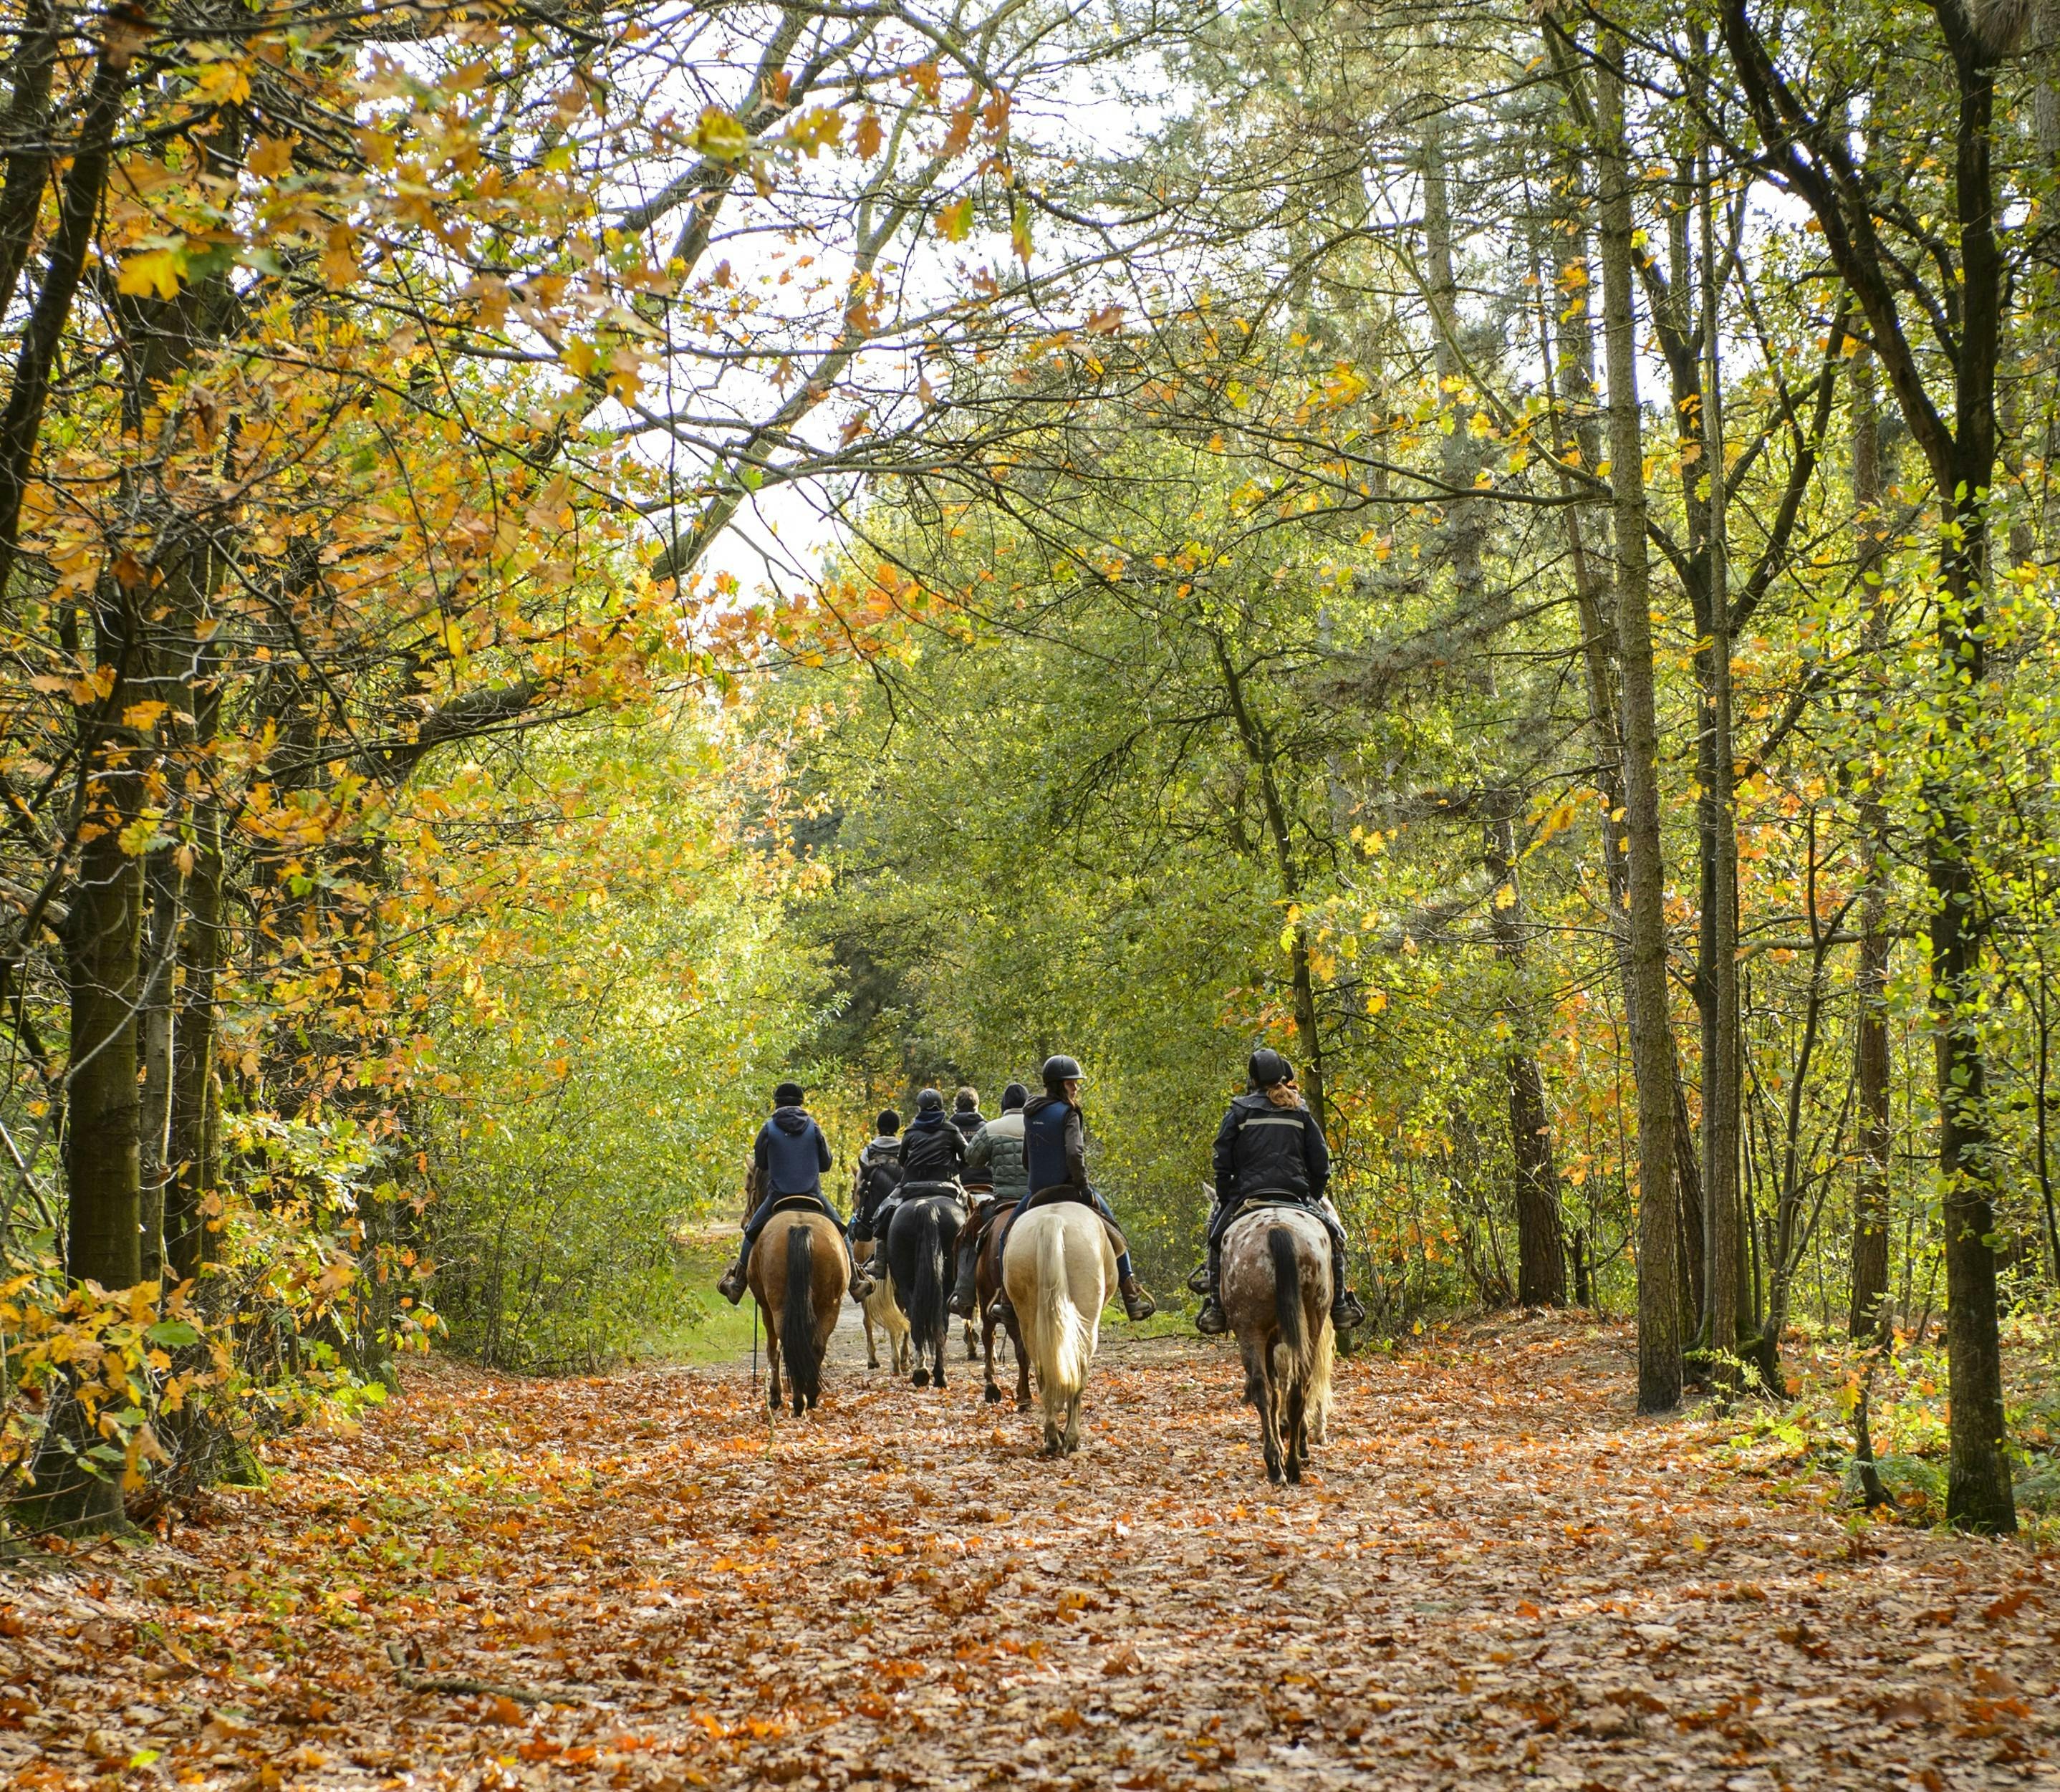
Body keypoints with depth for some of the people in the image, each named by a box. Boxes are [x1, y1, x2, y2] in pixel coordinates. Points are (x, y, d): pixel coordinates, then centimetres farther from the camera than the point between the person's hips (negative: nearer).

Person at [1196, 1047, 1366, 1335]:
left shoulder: (1240, 1110, 3)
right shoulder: (1301, 1112, 9)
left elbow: (1223, 1163, 0)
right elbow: (1320, 1162, 7)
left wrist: (1224, 1201, 8)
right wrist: (1313, 1197, 16)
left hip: (1248, 1194, -1)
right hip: (1296, 1194, 1)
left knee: (1217, 1237, 18)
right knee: (1334, 1235, 18)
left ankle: (1216, 1309, 6)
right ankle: (1339, 1306, 10)